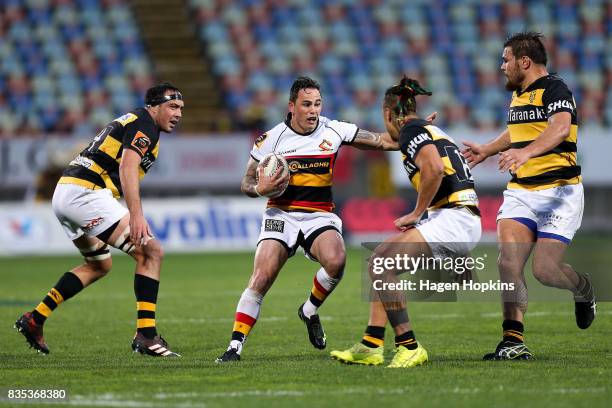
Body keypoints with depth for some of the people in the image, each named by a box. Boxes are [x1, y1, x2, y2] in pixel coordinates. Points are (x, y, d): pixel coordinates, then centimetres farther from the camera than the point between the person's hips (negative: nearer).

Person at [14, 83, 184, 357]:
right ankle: (146, 336, -18)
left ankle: (34, 319, 26)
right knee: (151, 252, -12)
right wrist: (136, 215, -31)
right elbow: (127, 167, -22)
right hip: (85, 194, -10)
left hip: (64, 194, 10)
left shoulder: (129, 122, 25)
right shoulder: (144, 125, -6)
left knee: (100, 265, 28)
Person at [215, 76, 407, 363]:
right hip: (281, 215, -1)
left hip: (320, 216, 1)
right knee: (260, 280, -18)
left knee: (336, 260, -30)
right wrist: (261, 189, -17)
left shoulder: (334, 131, 0)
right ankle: (235, 347, -11)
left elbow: (381, 141, 6)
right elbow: (246, 183, 5)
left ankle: (310, 311, -2)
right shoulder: (270, 139, -3)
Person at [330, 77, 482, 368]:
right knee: (382, 262, 16)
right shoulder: (429, 130, 24)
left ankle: (409, 347, -17)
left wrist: (416, 213, -13)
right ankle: (370, 347, 13)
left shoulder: (411, 130, -5)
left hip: (453, 219, -10)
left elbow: (434, 169, -23)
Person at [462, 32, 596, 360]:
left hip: (558, 191, -7)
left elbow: (561, 127, -32)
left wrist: (526, 152, -48)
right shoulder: (518, 94, 15)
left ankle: (584, 289, 24)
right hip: (520, 192, 7)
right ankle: (514, 341, -14)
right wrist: (486, 150, 45)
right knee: (508, 262, -14)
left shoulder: (554, 89, -12)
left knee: (545, 270, -12)